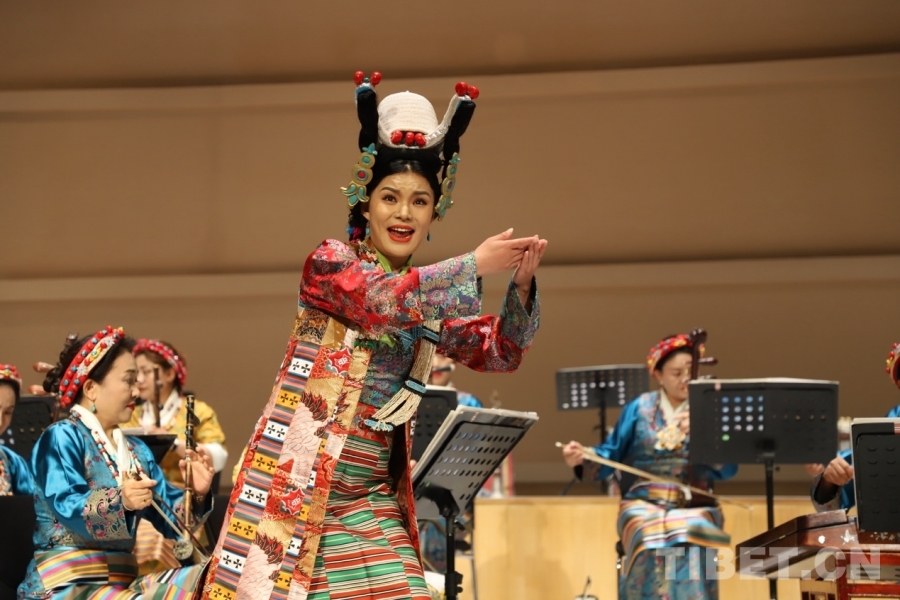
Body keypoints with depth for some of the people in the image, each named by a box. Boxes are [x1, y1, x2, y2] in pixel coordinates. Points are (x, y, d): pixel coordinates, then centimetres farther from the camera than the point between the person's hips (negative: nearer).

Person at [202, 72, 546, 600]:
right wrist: (475, 266, -24)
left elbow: (500, 352, 9)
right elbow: (381, 299, -21)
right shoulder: (330, 263, -2)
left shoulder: (429, 300, 13)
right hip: (298, 481, -5)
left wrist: (521, 286, -8)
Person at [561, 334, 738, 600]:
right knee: (652, 546, -33)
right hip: (643, 505, 0)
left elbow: (728, 469, -1)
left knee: (691, 545, -34)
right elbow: (612, 454, 9)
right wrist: (582, 457, -12)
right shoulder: (639, 408, 10)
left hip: (695, 507, 0)